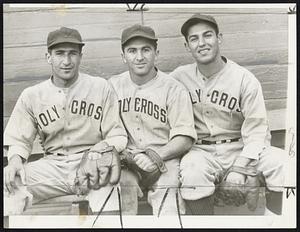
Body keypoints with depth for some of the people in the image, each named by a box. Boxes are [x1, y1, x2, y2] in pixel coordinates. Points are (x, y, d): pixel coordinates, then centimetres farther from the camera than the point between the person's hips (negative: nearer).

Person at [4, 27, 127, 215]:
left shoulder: (101, 88, 3)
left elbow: (118, 136, 3)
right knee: (10, 180, -23)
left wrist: (103, 148, -20)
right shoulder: (31, 96, 8)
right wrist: (15, 159, -13)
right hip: (52, 167, 2)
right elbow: (19, 141, 10)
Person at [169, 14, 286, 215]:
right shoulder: (179, 78, 1)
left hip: (241, 148, 1)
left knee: (283, 164, -23)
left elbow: (256, 131, -5)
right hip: (200, 151, 0)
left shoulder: (245, 79, -5)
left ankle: (273, 215, 2)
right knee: (191, 175, -33)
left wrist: (240, 167, -17)